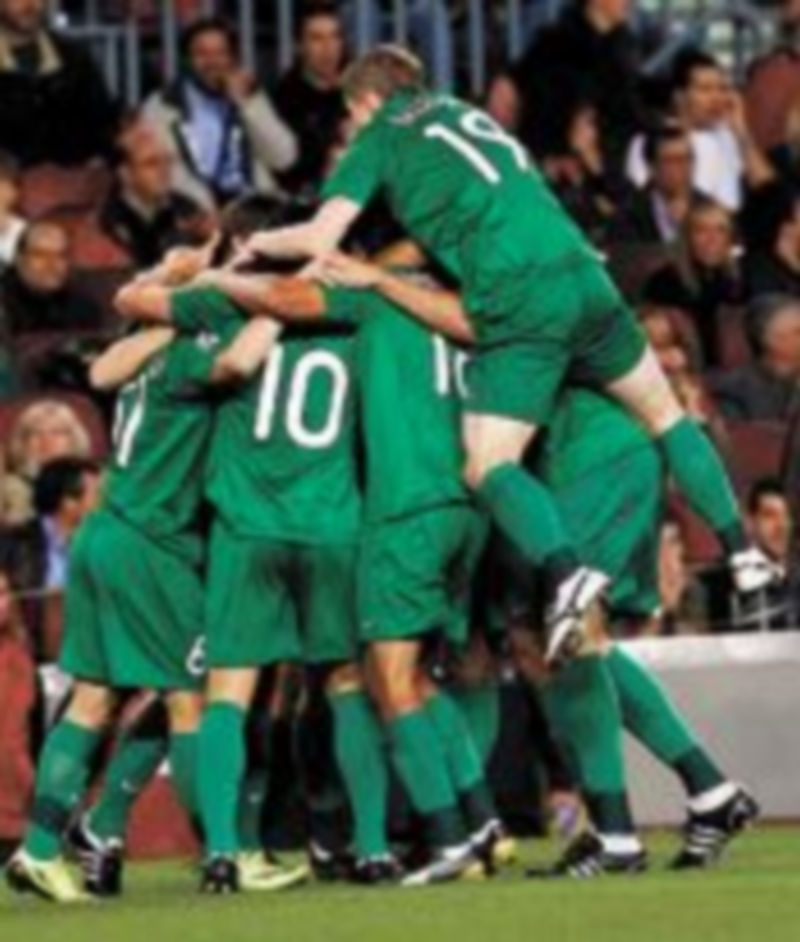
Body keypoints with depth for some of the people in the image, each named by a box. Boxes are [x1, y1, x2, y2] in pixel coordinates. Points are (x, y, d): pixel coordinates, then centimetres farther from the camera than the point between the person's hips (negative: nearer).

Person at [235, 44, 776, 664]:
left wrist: (264, 243, 22)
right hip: (582, 275, 6)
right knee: (664, 413, 23)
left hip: (517, 303, -6)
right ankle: (741, 550, 16)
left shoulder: (381, 138, 10)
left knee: (489, 466, -5)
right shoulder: (463, 113, 28)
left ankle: (566, 571, -31)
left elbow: (321, 238, 2)